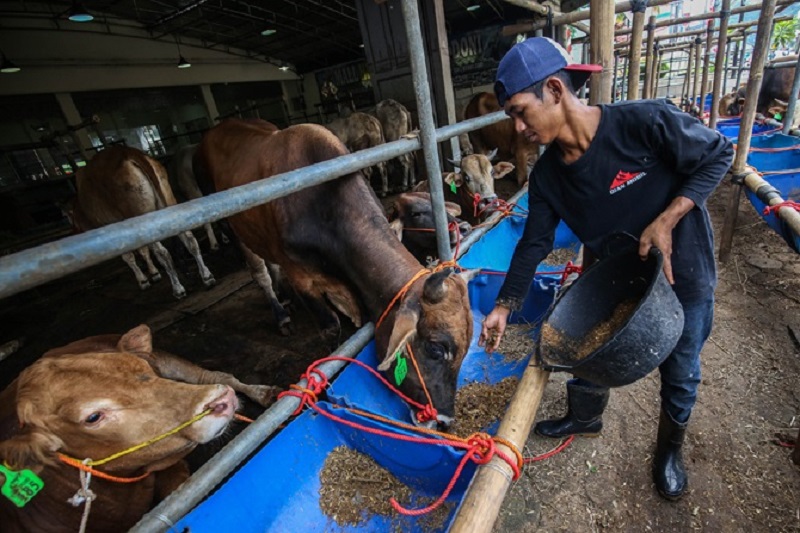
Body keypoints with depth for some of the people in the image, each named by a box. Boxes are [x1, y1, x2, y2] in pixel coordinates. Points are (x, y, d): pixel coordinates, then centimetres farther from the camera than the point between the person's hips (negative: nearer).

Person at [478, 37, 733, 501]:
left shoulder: (647, 122, -28)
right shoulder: (546, 176, -15)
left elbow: (719, 155, -13)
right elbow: (535, 243, -10)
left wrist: (667, 221, -27)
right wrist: (505, 306, -13)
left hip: (684, 276, -2)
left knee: (680, 374, 17)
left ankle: (671, 446, 47)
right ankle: (585, 418, 48)